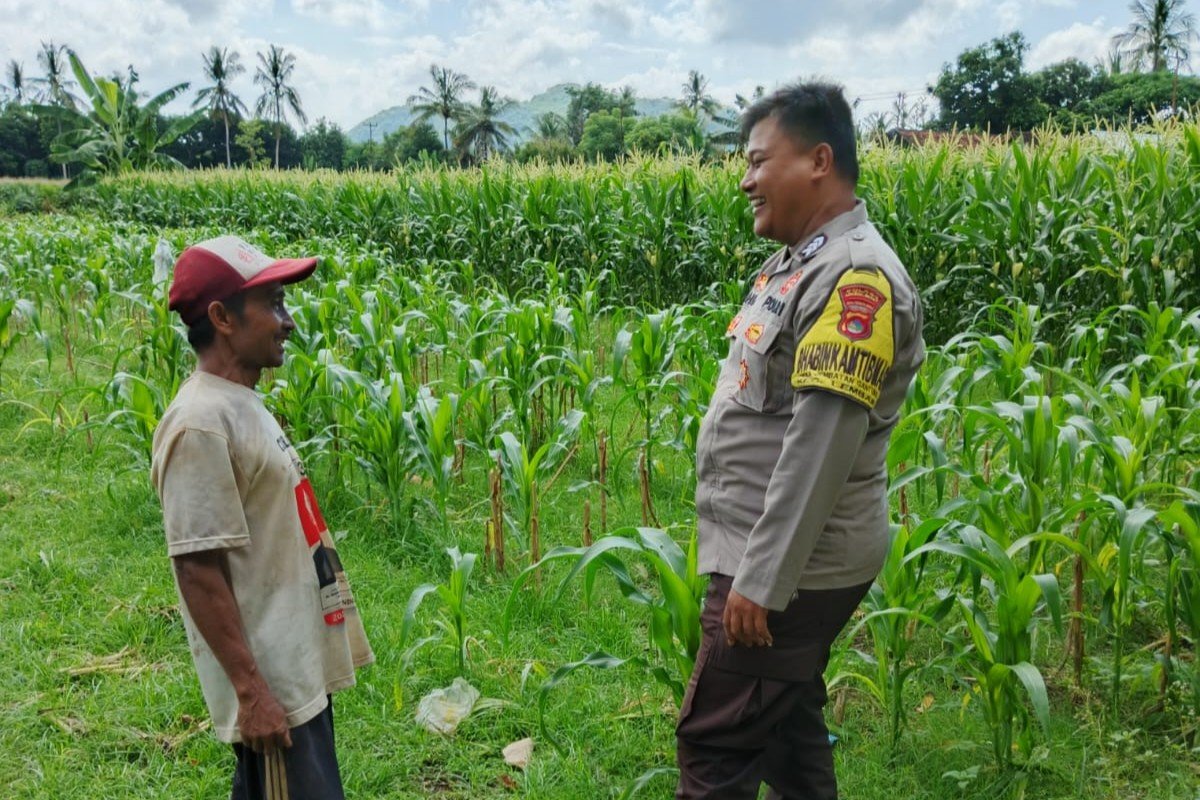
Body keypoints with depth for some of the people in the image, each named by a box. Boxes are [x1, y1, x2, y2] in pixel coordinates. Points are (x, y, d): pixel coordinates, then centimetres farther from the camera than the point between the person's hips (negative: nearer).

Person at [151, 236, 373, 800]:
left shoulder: (242, 405, 9)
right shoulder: (201, 424, -21)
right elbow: (199, 569, -23)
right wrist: (250, 689, -21)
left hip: (299, 668, 9)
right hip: (271, 683, -9)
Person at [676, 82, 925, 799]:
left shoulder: (856, 277, -20)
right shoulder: (802, 263, 13)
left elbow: (821, 446, -26)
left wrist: (760, 580, -25)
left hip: (792, 567, -10)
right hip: (781, 557, 10)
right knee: (786, 723, 19)